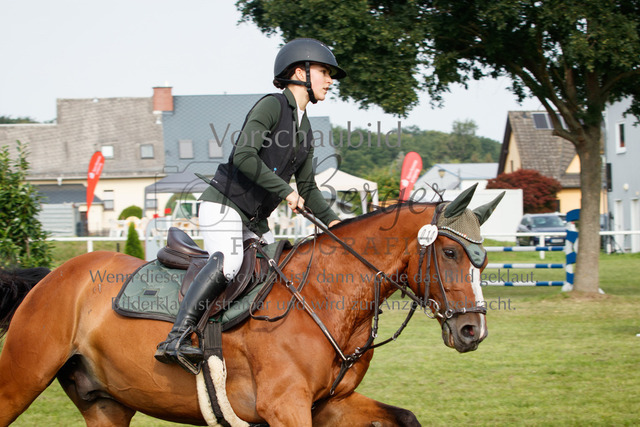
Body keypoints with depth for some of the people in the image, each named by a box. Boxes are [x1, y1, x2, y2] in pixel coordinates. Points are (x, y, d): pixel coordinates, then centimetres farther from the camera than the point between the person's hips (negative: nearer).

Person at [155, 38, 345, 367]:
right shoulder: (272, 106, -9)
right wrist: (285, 191, -22)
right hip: (223, 206, -10)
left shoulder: (305, 129, 17)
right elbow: (244, 156, -22)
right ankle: (175, 339, -38)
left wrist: (331, 220, 8)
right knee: (227, 262, -31)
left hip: (254, 218, 10)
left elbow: (307, 188, 23)